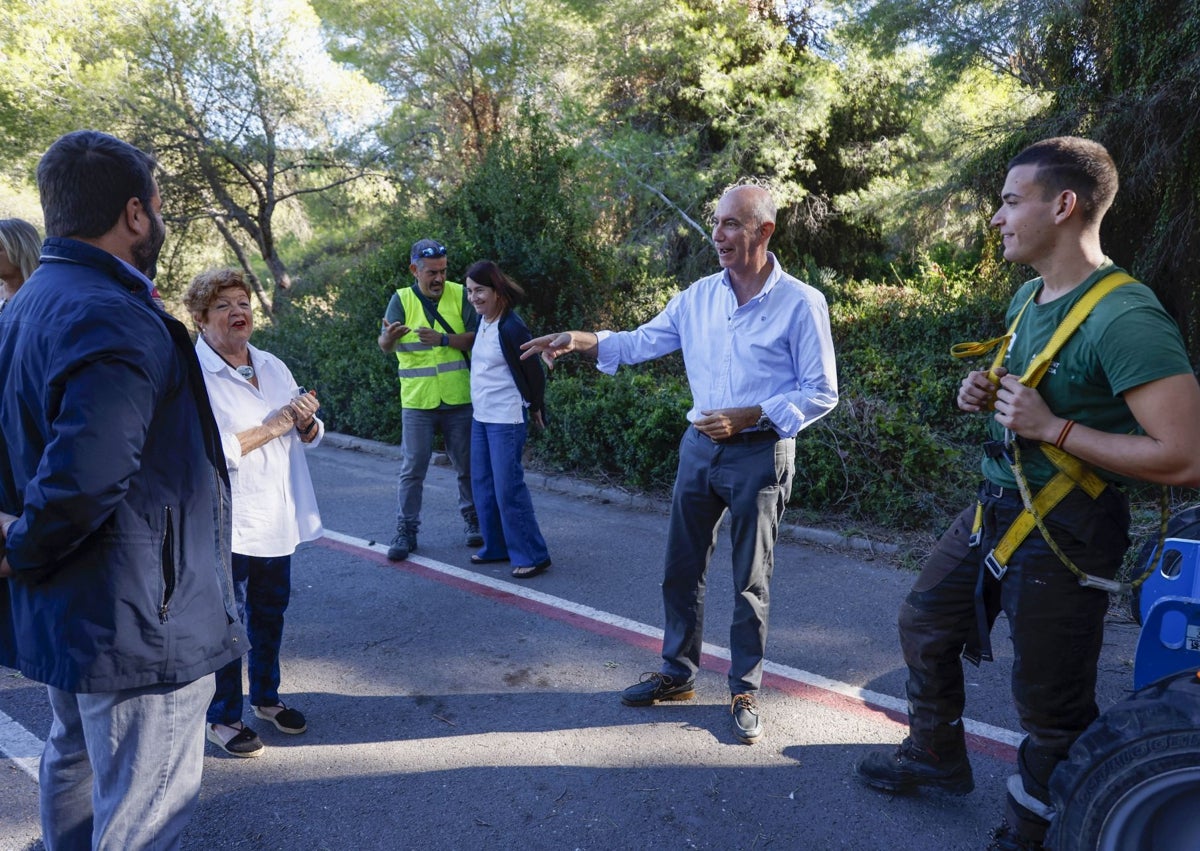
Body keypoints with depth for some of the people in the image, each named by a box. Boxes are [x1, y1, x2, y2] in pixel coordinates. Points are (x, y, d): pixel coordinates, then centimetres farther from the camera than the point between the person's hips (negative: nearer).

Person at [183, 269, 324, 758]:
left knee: (270, 611, 19)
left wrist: (306, 421, -11)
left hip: (277, 516, 7)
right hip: (227, 523, -6)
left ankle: (266, 697, 38)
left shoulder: (274, 367, 8)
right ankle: (222, 717, 23)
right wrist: (270, 428, -22)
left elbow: (309, 437, 12)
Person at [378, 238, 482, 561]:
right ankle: (405, 531, 13)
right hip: (417, 402, -1)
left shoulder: (459, 295, -2)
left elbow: (477, 339, -8)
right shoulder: (402, 299, -2)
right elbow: (385, 347, -14)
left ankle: (474, 521, 30)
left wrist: (444, 339, -21)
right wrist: (388, 337, -37)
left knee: (467, 466, 12)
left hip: (459, 400, 1)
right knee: (412, 469, 2)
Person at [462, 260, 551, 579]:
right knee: (482, 484, 13)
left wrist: (535, 408, 1)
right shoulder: (481, 321, 7)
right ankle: (496, 546, 26)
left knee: (508, 488, -7)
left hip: (506, 419, -9)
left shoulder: (511, 327, -17)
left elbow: (534, 371, -11)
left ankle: (532, 555, 3)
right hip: (480, 416, 9)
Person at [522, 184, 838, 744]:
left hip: (759, 453, -5)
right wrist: (579, 340, -8)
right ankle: (678, 673, 29)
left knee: (751, 580, 6)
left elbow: (821, 393, -8)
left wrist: (746, 417, -18)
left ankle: (745, 691, 24)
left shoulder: (801, 303, -10)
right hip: (699, 446, 5)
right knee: (680, 567, 11)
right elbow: (640, 343, 8)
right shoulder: (699, 296, 4)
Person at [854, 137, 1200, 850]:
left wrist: (1052, 428, -26)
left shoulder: (1124, 318, -24)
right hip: (996, 507, 9)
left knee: (1050, 703, 7)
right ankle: (937, 757, 45)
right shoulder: (1029, 297, 5)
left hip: (1065, 535, -9)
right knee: (924, 624, 21)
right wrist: (986, 393, 1)